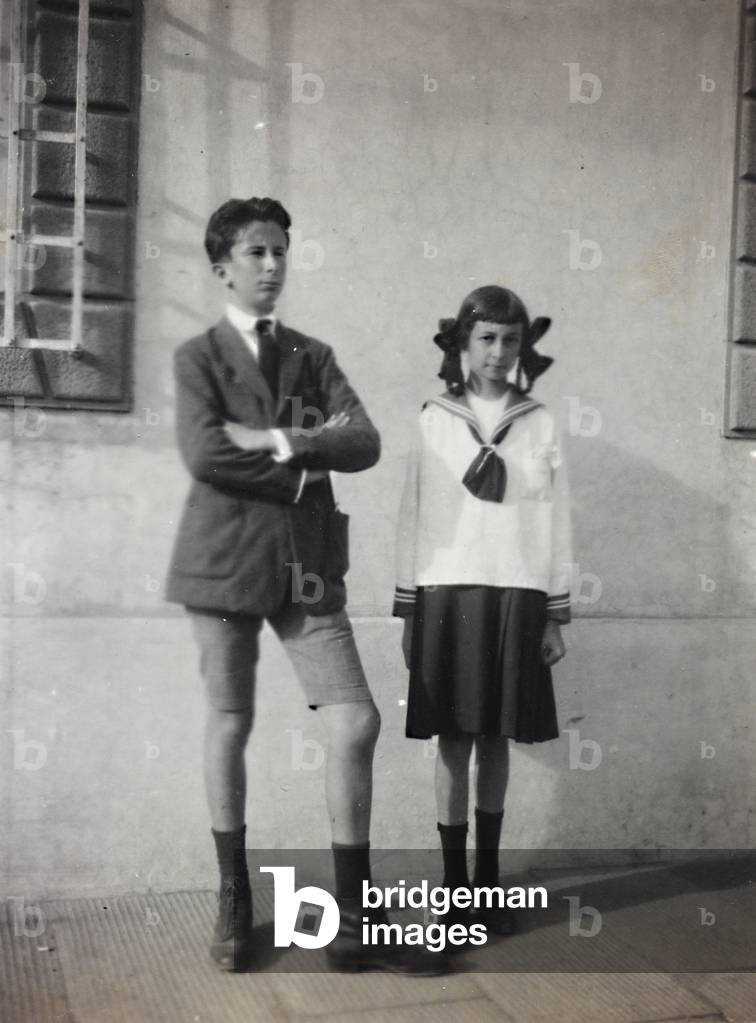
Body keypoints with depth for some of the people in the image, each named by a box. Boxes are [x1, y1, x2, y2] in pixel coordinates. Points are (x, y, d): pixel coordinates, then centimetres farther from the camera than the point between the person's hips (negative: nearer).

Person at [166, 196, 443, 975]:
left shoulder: (314, 356, 14)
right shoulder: (198, 355, 3)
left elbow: (365, 443, -2)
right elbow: (204, 454, -15)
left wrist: (277, 439, -13)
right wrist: (305, 470, -9)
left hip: (307, 565, 3)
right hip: (226, 559, -3)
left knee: (356, 724, -5)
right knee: (229, 726, 6)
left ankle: (352, 922, 5)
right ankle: (234, 900, 24)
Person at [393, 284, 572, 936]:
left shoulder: (540, 424, 6)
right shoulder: (434, 421, 3)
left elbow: (555, 522, 6)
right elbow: (413, 518, 3)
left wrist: (556, 616, 3)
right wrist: (408, 610, 1)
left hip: (517, 596, 1)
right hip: (448, 594, -1)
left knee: (497, 740, 8)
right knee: (454, 742, 2)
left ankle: (489, 877, 21)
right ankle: (455, 885, 12)